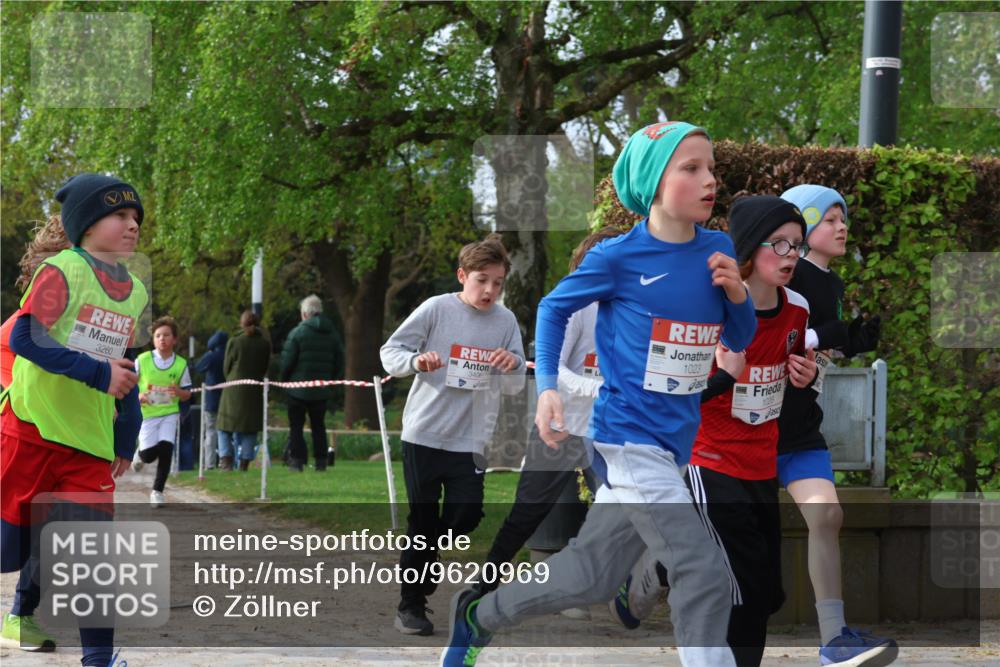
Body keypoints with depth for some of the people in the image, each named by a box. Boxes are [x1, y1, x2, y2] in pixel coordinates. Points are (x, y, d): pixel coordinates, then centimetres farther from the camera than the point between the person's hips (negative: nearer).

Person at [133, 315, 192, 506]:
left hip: (170, 413, 1)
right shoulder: (142, 360, -5)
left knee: (166, 448, -15)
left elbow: (187, 394, 7)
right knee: (149, 454, -6)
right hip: (147, 412, -1)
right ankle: (140, 453, 34)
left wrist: (178, 392, -16)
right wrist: (139, 396, -16)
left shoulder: (181, 364, -1)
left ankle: (157, 490, 1)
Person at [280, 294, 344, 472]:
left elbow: (287, 361, -11)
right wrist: (331, 381, 15)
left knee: (296, 426, 4)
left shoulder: (297, 332, -11)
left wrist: (285, 380, 5)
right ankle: (320, 461, 7)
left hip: (299, 389, -4)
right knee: (318, 425, 12)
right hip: (322, 390, 4)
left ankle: (297, 459, -2)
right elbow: (339, 363, 6)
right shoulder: (333, 334, 4)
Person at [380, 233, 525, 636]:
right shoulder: (436, 309, -6)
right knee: (423, 519, 1)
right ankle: (410, 605, 12)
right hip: (424, 432, -3)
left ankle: (420, 562, 24)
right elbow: (390, 352, -3)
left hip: (470, 440, 3)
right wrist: (417, 361, -24)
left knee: (466, 515, -5)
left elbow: (515, 387, 6)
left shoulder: (505, 321, 3)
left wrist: (512, 366, -16)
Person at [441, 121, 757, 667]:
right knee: (703, 572, -17)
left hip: (676, 440, 6)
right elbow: (554, 308, 5)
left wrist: (737, 295, -7)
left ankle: (479, 615, 38)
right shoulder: (617, 257, -11)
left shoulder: (718, 251, 3)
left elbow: (739, 340, 13)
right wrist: (547, 386, -5)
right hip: (628, 435, -6)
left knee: (589, 577, 16)